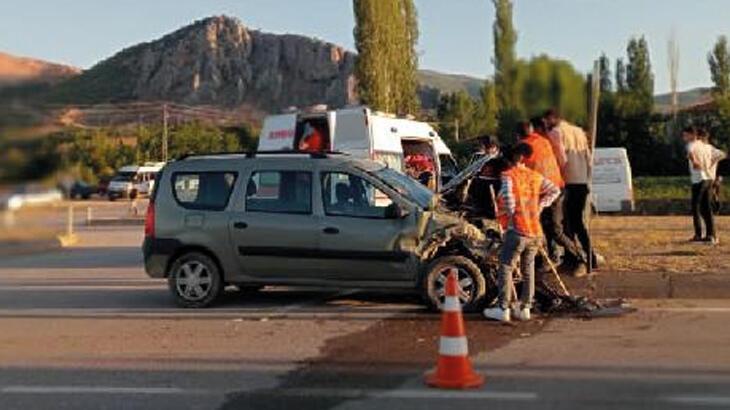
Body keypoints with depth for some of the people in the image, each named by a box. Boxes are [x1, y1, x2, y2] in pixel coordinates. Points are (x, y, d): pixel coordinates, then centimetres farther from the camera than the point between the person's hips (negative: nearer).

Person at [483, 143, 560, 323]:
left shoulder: (508, 175, -4)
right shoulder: (535, 176, 15)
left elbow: (507, 194, -20)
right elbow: (554, 190, 20)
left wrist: (511, 215, -7)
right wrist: (539, 206, 15)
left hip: (518, 230, -6)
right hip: (536, 232, 6)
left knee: (506, 267, 2)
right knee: (528, 270, 15)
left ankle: (503, 309, 1)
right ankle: (525, 308, 19)